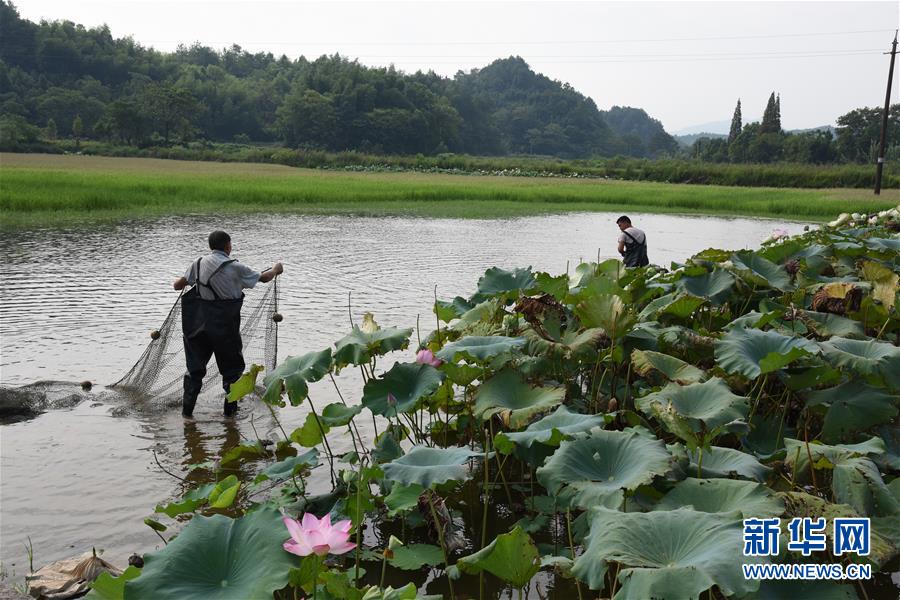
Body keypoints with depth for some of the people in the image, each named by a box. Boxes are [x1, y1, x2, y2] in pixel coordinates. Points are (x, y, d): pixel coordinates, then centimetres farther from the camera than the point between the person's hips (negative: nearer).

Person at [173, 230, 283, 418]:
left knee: (195, 365, 12)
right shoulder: (235, 267, -11)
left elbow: (178, 285, 3)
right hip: (225, 325, -3)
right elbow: (264, 277, -1)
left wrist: (178, 283, 28)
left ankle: (187, 409, 14)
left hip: (199, 324, 3)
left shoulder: (199, 263, -1)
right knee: (231, 366, 13)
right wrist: (276, 269, 21)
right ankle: (230, 408, 17)